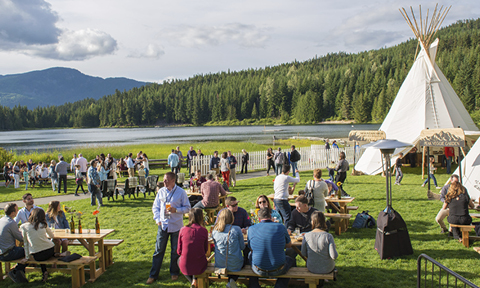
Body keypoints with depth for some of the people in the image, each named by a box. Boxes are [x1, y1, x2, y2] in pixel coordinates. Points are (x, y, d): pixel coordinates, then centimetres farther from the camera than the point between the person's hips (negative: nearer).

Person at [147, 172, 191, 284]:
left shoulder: (181, 192, -6)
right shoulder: (161, 191, 3)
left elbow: (187, 207, -2)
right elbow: (155, 207, 11)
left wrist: (176, 210, -18)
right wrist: (157, 219, -1)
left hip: (176, 226, -2)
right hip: (163, 225, 2)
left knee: (175, 251, 9)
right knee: (159, 250, 6)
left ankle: (174, 273, 27)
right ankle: (153, 275, 16)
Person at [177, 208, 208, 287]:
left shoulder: (183, 230, -6)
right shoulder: (204, 231, -8)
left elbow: (179, 251, 2)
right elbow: (205, 250, 3)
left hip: (185, 267, 0)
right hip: (200, 267, 1)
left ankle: (192, 282, 23)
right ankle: (195, 279, 20)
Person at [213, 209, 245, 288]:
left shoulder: (215, 231, -5)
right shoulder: (236, 229, -14)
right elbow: (242, 247, -3)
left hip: (219, 264, 4)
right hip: (235, 265, -4)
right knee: (244, 260, 31)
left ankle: (231, 281, 19)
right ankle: (232, 279, 9)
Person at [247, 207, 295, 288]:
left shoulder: (251, 229, -6)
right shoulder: (281, 227, -7)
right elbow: (289, 245, 9)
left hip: (259, 271, 1)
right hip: (278, 271, -1)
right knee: (290, 260, 32)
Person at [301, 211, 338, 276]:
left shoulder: (306, 236, -17)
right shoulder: (328, 236, -22)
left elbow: (303, 253, -5)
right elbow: (334, 256, -21)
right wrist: (334, 248, -1)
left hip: (311, 268, 1)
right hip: (327, 269, -1)